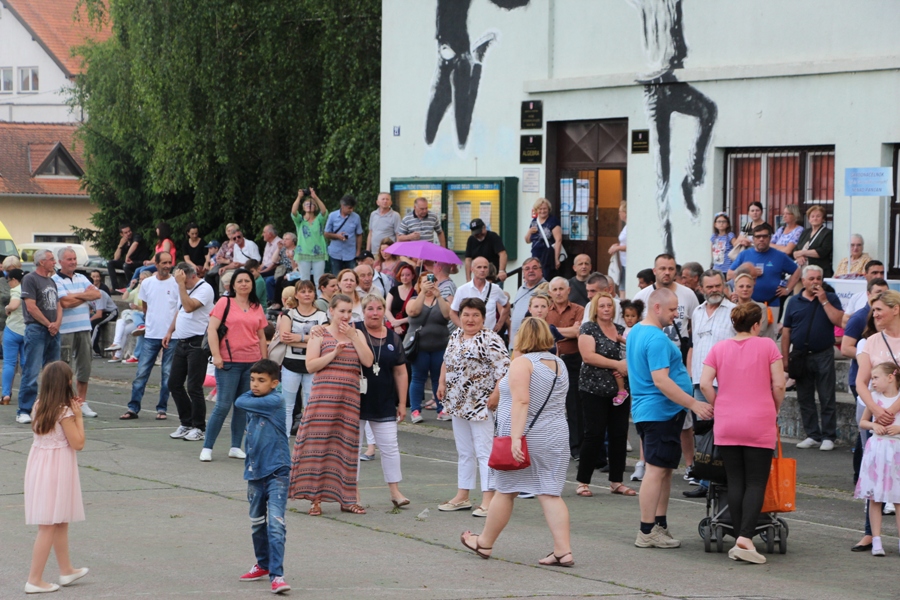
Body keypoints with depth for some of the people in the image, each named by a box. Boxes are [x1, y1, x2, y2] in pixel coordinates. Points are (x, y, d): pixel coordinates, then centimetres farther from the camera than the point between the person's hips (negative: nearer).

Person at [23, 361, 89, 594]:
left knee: (61, 522, 22)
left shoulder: (39, 407, 4)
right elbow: (78, 443, -14)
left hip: (39, 465, 8)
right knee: (49, 526, -3)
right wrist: (78, 416, -6)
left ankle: (66, 570, 34)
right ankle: (34, 580, -3)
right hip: (57, 468, -8)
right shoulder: (64, 412, -17)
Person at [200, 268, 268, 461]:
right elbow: (212, 329, -6)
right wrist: (216, 355, -13)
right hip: (229, 362, -4)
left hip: (252, 362, 4)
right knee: (223, 405, -7)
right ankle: (207, 448, -1)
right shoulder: (225, 303, 0)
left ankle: (236, 447, 15)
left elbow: (262, 337, 16)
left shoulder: (257, 308, 12)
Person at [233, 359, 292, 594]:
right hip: (255, 472, 8)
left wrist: (249, 397, 5)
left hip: (277, 472, -8)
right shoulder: (254, 401, 9)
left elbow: (240, 402, -17)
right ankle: (263, 564, 37)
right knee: (257, 524, 20)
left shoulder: (275, 401, -13)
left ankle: (276, 574, -20)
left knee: (275, 524, -16)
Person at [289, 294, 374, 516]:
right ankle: (315, 498, -1)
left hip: (349, 397, 3)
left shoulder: (357, 334, 13)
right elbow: (310, 365, -5)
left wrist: (353, 337, -6)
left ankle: (346, 499, 12)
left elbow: (368, 361, -1)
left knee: (346, 447, 5)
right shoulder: (320, 335, 4)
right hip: (324, 396, -3)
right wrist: (334, 353, -14)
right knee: (318, 445, -5)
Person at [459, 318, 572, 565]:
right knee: (550, 494, 3)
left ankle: (485, 543, 21)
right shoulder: (559, 364, 11)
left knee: (505, 491, 7)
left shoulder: (523, 363, -12)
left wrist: (516, 437, -27)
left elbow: (521, 401, -22)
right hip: (554, 439, 6)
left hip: (525, 437, -6)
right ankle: (563, 551, -6)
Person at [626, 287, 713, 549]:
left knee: (663, 470, 13)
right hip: (661, 412, -11)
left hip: (645, 410, 11)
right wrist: (694, 404, -24)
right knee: (656, 471, -8)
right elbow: (660, 380, -25)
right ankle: (648, 532, -8)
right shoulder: (657, 339, -18)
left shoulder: (635, 332, 15)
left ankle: (659, 526, 15)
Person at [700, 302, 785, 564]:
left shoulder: (719, 349, 5)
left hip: (726, 425, 3)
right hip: (759, 425, -3)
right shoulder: (767, 346, -2)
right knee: (756, 483, -1)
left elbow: (705, 384, -3)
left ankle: (739, 541, 8)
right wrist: (774, 411, 11)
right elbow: (779, 385, -5)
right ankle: (745, 538, -16)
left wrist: (719, 407, 10)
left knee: (735, 482, 8)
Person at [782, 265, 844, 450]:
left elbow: (839, 321, -13)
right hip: (800, 356, 3)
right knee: (805, 399, 7)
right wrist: (785, 358, 2)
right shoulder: (794, 302, 8)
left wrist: (824, 301, -12)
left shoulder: (831, 299, 3)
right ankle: (812, 435, 14)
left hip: (823, 355, -3)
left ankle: (828, 437, 1)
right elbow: (786, 331, 7)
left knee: (827, 399, -2)